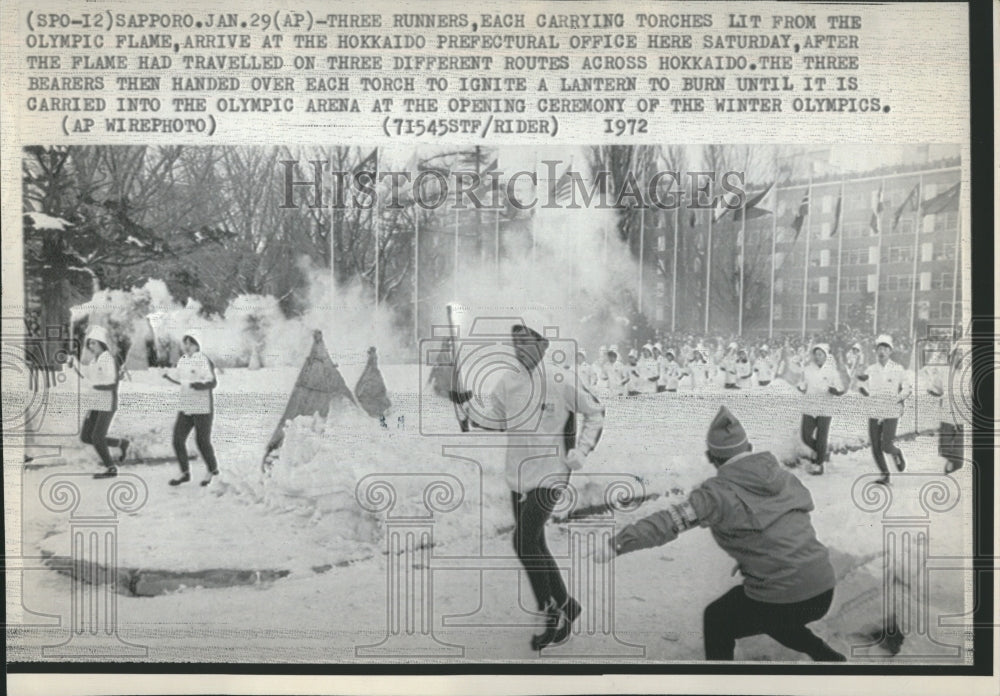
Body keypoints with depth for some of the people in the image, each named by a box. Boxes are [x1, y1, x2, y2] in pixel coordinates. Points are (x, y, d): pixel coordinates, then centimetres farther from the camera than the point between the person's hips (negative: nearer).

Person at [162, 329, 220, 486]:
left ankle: (212, 470, 23)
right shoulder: (182, 361, 10)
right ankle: (185, 473, 12)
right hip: (185, 408, 7)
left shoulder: (203, 360, -12)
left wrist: (199, 385, -30)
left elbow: (213, 382, -14)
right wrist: (170, 379, 6)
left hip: (203, 408, -7)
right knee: (178, 439, -1)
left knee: (202, 442, 0)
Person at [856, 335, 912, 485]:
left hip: (891, 412, -3)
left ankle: (897, 453, 24)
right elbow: (866, 391, 10)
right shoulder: (870, 370, 4)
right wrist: (862, 383, -9)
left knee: (886, 446, -11)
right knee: (875, 447, 3)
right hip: (874, 412, 3)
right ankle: (884, 474, 21)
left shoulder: (898, 369, -3)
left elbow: (908, 388, 6)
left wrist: (900, 397, -11)